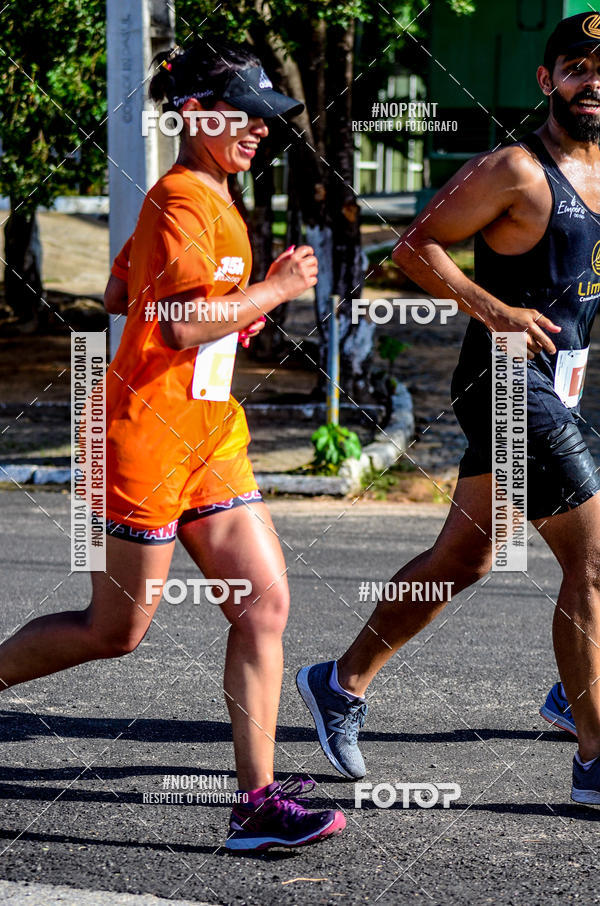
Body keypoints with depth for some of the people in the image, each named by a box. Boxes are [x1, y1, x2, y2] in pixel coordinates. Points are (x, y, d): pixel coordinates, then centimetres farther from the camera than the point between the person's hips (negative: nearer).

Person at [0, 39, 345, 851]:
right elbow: (181, 327, -25)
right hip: (147, 433, -10)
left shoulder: (211, 199, 16)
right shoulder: (184, 201, -15)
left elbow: (118, 295, 26)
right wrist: (274, 290, -14)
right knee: (117, 630, 1)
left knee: (265, 602, -1)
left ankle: (257, 800, 0)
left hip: (208, 434, 10)